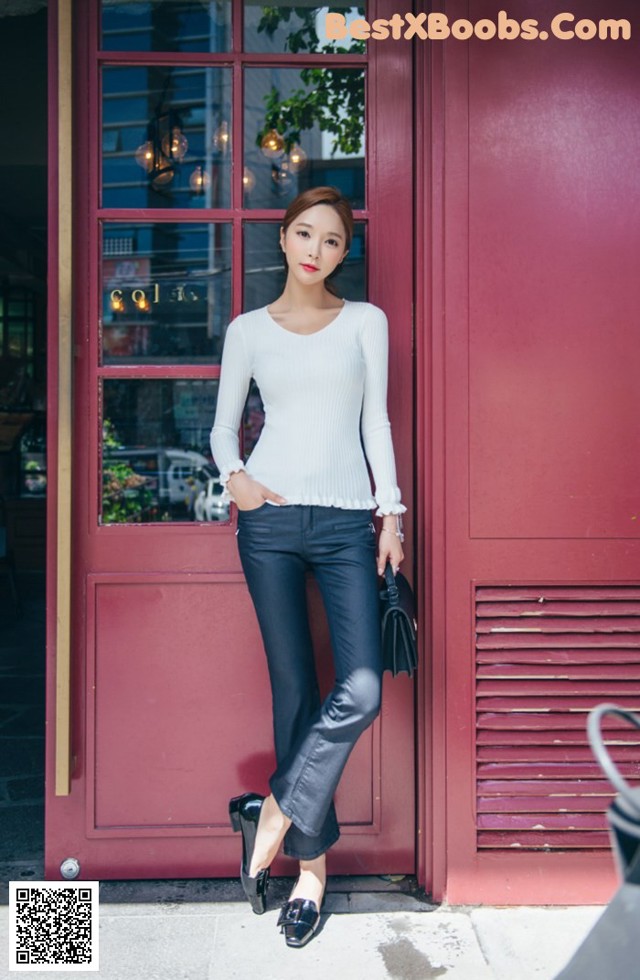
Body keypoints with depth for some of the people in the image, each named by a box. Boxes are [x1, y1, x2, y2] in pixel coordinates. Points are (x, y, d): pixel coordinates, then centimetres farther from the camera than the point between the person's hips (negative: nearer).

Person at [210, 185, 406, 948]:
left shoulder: (366, 322, 10)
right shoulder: (247, 330, 10)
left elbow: (375, 421, 9)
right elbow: (224, 424, 14)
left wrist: (391, 511, 3)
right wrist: (233, 476, -6)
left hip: (347, 519, 0)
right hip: (271, 518, 0)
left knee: (361, 690, -14)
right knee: (294, 686, 3)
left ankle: (274, 811, 7)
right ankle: (312, 860, 17)